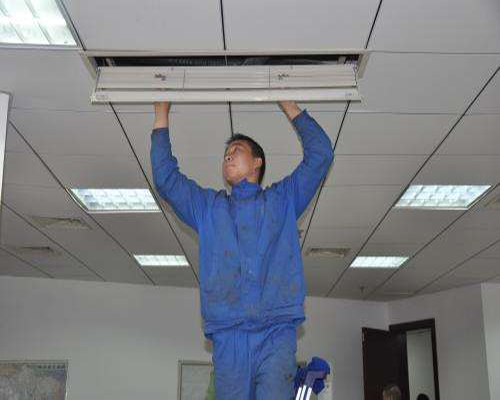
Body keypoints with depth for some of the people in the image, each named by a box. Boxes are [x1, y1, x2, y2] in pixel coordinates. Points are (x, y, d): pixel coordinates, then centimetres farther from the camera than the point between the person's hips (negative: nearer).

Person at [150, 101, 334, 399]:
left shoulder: (283, 199, 22)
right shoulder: (209, 206, 26)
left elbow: (320, 154, 16)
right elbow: (165, 178, 19)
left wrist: (289, 106, 20)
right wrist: (162, 115, 21)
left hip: (277, 331, -2)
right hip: (227, 335, 2)